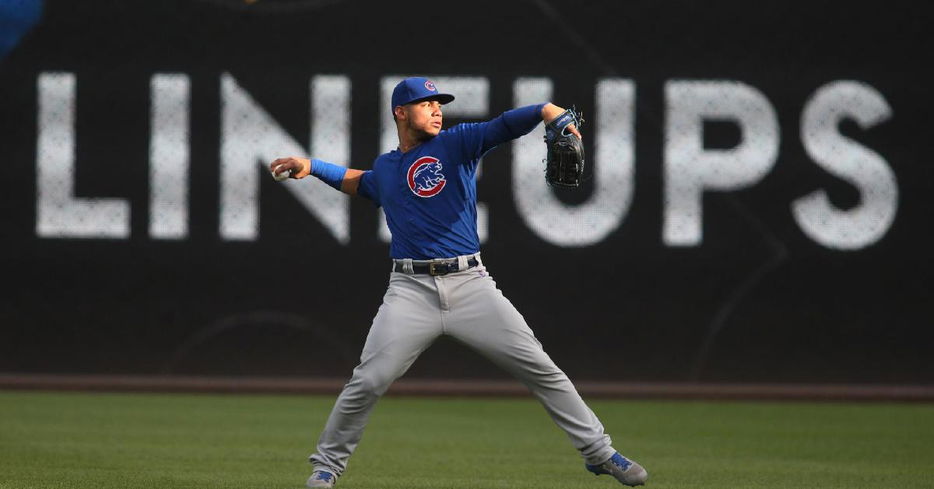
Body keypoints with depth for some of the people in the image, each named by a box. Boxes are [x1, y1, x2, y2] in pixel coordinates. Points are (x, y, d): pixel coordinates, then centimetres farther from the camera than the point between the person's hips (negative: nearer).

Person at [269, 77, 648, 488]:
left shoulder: (456, 144, 6)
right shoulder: (385, 169, 17)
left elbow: (505, 125, -10)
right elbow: (359, 182, 42)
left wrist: (548, 111, -29)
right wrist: (312, 167, 29)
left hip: (470, 285, -1)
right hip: (411, 289, 1)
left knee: (539, 369, -4)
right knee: (367, 382, -7)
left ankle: (598, 452, 3)